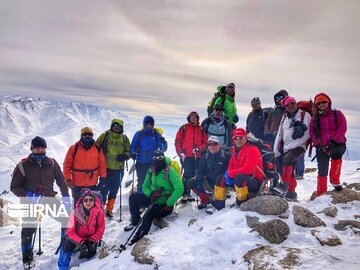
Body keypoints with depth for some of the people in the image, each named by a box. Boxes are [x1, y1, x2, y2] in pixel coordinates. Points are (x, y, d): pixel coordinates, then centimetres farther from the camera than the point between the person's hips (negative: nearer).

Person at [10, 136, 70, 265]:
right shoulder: (23, 165, -10)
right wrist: (28, 195, -22)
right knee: (28, 229, 0)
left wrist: (65, 194, 2)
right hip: (30, 203, -2)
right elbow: (14, 187, -6)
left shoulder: (51, 163, -3)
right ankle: (27, 255, 28)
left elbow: (60, 179, 7)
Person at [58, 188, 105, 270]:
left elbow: (100, 229, -10)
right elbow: (70, 232, -19)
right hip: (77, 238, -1)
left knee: (90, 252, -19)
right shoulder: (75, 213, -24)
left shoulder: (99, 212, -21)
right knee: (67, 247, -25)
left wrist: (93, 240, -24)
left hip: (91, 238, 1)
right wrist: (81, 243, -30)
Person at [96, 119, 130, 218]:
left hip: (118, 169, 3)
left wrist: (124, 156, -10)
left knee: (114, 191, 12)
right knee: (103, 189, 1)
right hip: (105, 168, -3)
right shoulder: (104, 136, -1)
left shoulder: (125, 139, 7)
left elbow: (128, 152, 11)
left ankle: (109, 210, 26)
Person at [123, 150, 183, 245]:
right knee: (133, 197, -9)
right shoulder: (151, 171, 3)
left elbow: (179, 188, -23)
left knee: (149, 213, -32)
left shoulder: (170, 171, -16)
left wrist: (169, 203, -24)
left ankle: (140, 235, -21)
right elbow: (145, 187, 11)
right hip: (153, 200, 7)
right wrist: (151, 193, -13)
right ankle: (136, 221, 5)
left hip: (164, 204, -7)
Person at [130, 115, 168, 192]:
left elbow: (163, 149, 3)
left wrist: (163, 142, -18)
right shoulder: (138, 134, 4)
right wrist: (133, 154, -12)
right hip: (141, 163, 0)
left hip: (154, 164, 0)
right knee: (141, 183, 4)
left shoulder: (157, 134, 5)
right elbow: (133, 147, 8)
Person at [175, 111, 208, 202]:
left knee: (193, 174, 6)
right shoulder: (184, 128, 4)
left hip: (197, 156, 3)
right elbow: (177, 141, 2)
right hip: (186, 156, -3)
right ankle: (186, 194, -7)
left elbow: (205, 142, 9)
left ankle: (187, 193, 14)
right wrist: (180, 153, -5)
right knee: (188, 174, -10)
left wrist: (199, 149, -8)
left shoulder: (201, 129, 11)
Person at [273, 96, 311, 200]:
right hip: (287, 148, 6)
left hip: (299, 146, -6)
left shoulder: (305, 115, -2)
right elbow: (280, 134, 18)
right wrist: (276, 150, 10)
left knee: (287, 160, -31)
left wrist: (292, 145, -15)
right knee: (290, 171, 8)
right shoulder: (285, 117, 16)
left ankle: (285, 185, -28)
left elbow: (307, 133, -11)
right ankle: (291, 193, 17)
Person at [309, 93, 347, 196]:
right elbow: (312, 133, 7)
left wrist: (333, 142, -15)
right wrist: (318, 145, -9)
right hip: (322, 147, 2)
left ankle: (335, 180, -17)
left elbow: (342, 128, -4)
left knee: (336, 153, -36)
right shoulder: (315, 118, 12)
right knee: (322, 171, -4)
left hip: (337, 144, -2)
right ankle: (320, 194, 7)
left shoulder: (337, 114, 6)